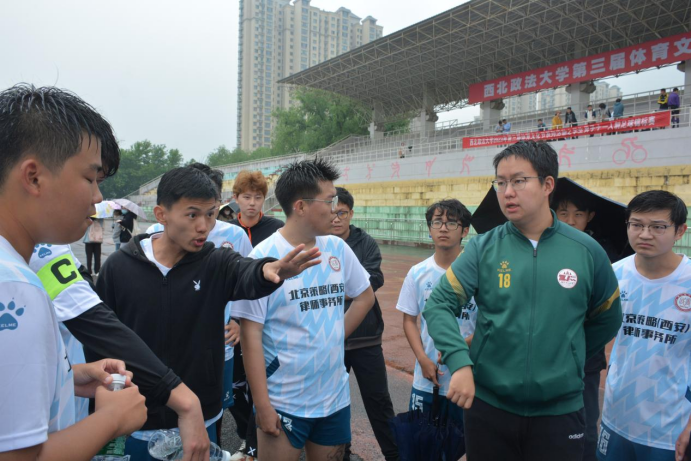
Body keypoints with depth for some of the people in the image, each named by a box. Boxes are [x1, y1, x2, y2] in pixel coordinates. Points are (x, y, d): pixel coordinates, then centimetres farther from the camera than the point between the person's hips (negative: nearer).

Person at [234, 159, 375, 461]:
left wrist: (336, 338, 5)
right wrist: (262, 404, -14)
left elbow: (365, 296, 14)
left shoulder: (338, 248, -1)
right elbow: (250, 334, -15)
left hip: (335, 397, 5)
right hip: (283, 402, -5)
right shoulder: (264, 257, -16)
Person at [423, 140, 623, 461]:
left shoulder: (587, 251, -3)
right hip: (486, 405, 0)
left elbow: (607, 320, 12)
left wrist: (566, 361, 11)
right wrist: (459, 362, -25)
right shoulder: (483, 248, -6)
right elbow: (439, 305, -12)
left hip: (560, 411, 0)